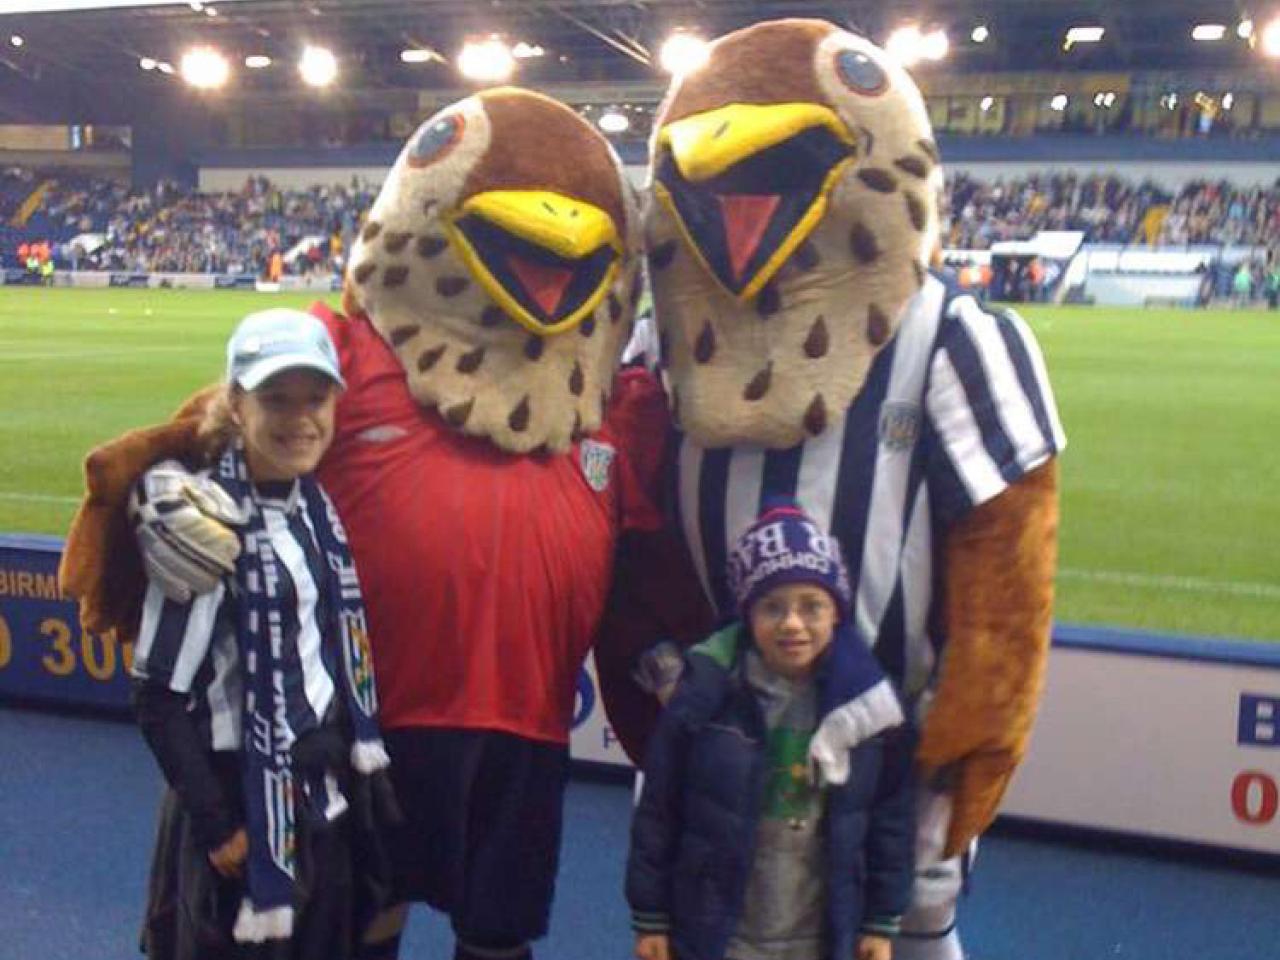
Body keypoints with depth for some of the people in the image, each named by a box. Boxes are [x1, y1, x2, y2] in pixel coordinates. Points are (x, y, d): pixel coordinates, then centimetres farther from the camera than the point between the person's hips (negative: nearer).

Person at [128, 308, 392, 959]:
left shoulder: (316, 504, 3)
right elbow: (159, 695, -17)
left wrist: (352, 768, 11)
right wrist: (214, 824, -14)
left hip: (325, 788, 7)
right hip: (243, 798, -7)